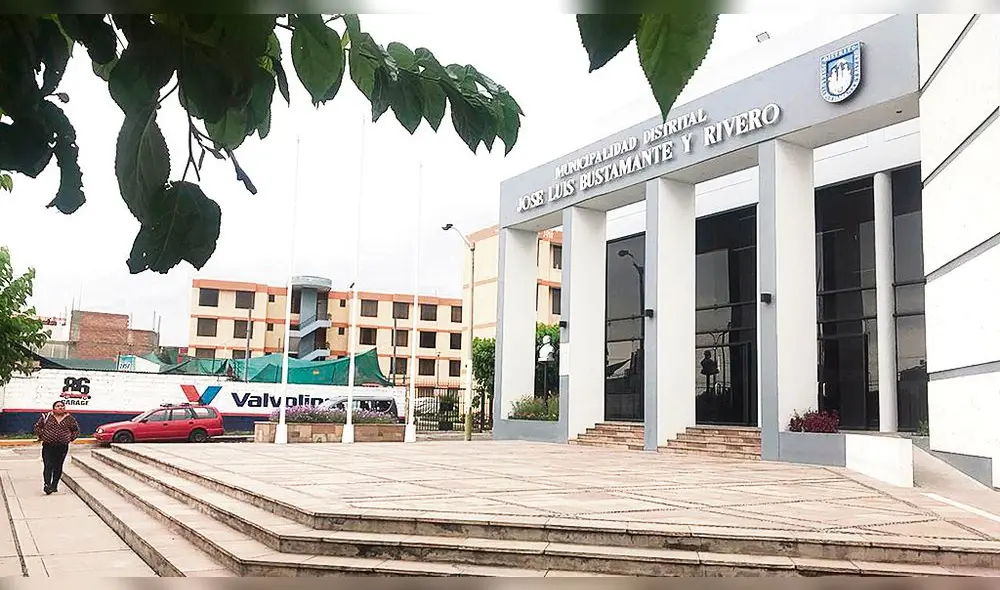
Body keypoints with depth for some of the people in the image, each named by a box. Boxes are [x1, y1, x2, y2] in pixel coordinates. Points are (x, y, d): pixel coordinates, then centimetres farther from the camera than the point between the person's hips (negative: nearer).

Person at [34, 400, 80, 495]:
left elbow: (76, 430, 16)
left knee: (58, 467, 6)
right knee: (48, 466, -10)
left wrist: (70, 438, 4)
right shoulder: (47, 417, 2)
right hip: (48, 446, -1)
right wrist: (41, 436, 3)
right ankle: (47, 485, -15)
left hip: (62, 447, 1)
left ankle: (54, 486, 14)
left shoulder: (70, 419, 5)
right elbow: (37, 426, 12)